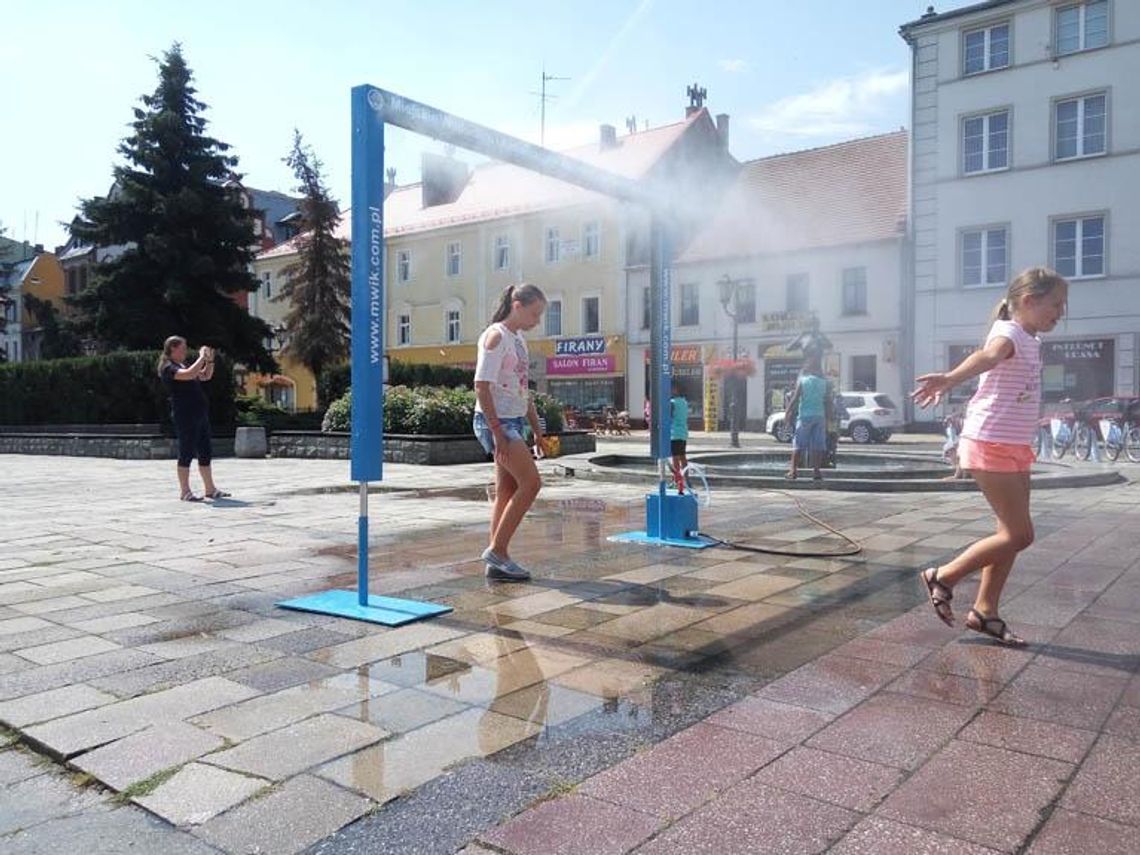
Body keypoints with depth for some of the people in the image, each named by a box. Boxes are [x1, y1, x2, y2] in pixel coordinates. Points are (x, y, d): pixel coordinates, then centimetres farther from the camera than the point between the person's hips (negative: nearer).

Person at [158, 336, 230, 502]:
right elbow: (189, 374, -26)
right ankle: (185, 491, 1)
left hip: (200, 414, 9)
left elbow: (205, 376, 24)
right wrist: (201, 357, -17)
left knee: (205, 452, 9)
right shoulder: (168, 368, -8)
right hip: (185, 415, -9)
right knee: (186, 453, -5)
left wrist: (210, 360, 10)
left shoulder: (184, 365, 19)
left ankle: (210, 489, 14)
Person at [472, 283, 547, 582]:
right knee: (531, 482, -13)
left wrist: (537, 430, 18)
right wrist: (497, 430, -21)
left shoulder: (518, 339, 17)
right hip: (496, 421, -9)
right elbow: (482, 386, -17)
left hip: (513, 422, 9)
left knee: (507, 492, 7)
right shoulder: (496, 336, -10)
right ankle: (497, 550, -5)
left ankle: (498, 562, 11)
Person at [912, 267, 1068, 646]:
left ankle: (984, 610, 19)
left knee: (1014, 533, 10)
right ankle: (942, 576, 6)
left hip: (1015, 447, 10)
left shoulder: (1030, 341, 14)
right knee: (1019, 534, -8)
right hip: (990, 444, -10)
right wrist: (950, 378, -58)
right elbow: (987, 356, -40)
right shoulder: (1009, 332, -15)